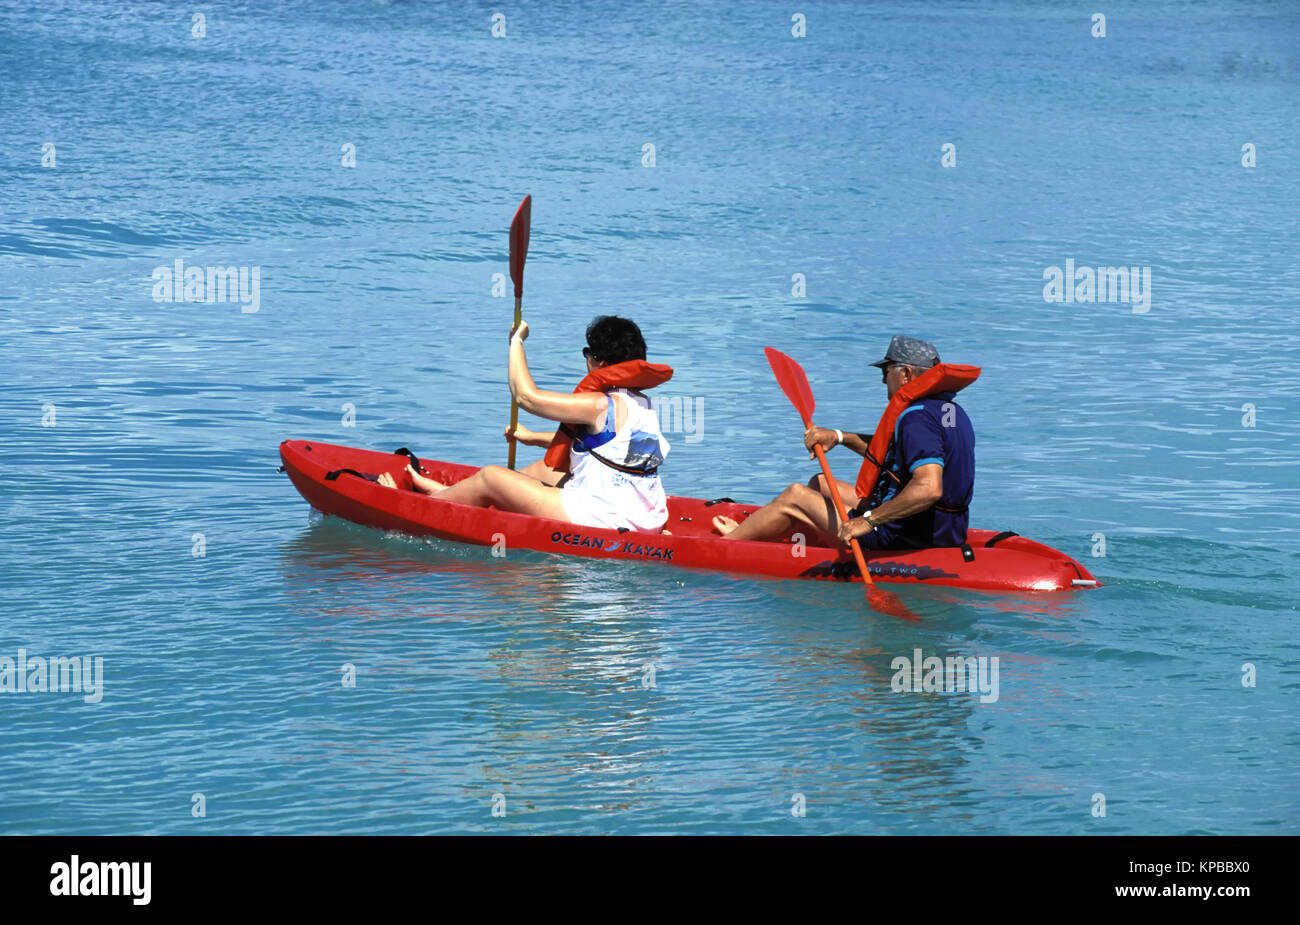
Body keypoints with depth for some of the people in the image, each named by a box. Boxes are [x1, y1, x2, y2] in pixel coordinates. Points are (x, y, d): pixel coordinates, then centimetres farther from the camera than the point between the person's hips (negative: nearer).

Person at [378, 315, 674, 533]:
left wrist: (517, 339, 0)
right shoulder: (644, 404, 10)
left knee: (490, 477, 4)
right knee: (546, 469, 29)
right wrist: (535, 438, 34)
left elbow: (525, 395, -14)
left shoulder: (600, 405, -17)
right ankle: (450, 493, 46)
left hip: (601, 523, -9)